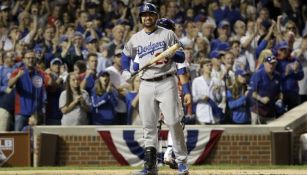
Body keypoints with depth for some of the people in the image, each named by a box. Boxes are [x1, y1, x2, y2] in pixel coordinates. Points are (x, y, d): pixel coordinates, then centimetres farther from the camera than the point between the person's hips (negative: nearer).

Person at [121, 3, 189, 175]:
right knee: (149, 126, 2)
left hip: (166, 82, -4)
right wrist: (126, 71, 11)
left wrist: (169, 55, -21)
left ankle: (182, 161, -5)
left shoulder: (167, 34, 1)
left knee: (173, 122, -11)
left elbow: (181, 57, -2)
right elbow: (126, 55, 28)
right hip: (146, 85, 4)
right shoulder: (136, 38, 12)